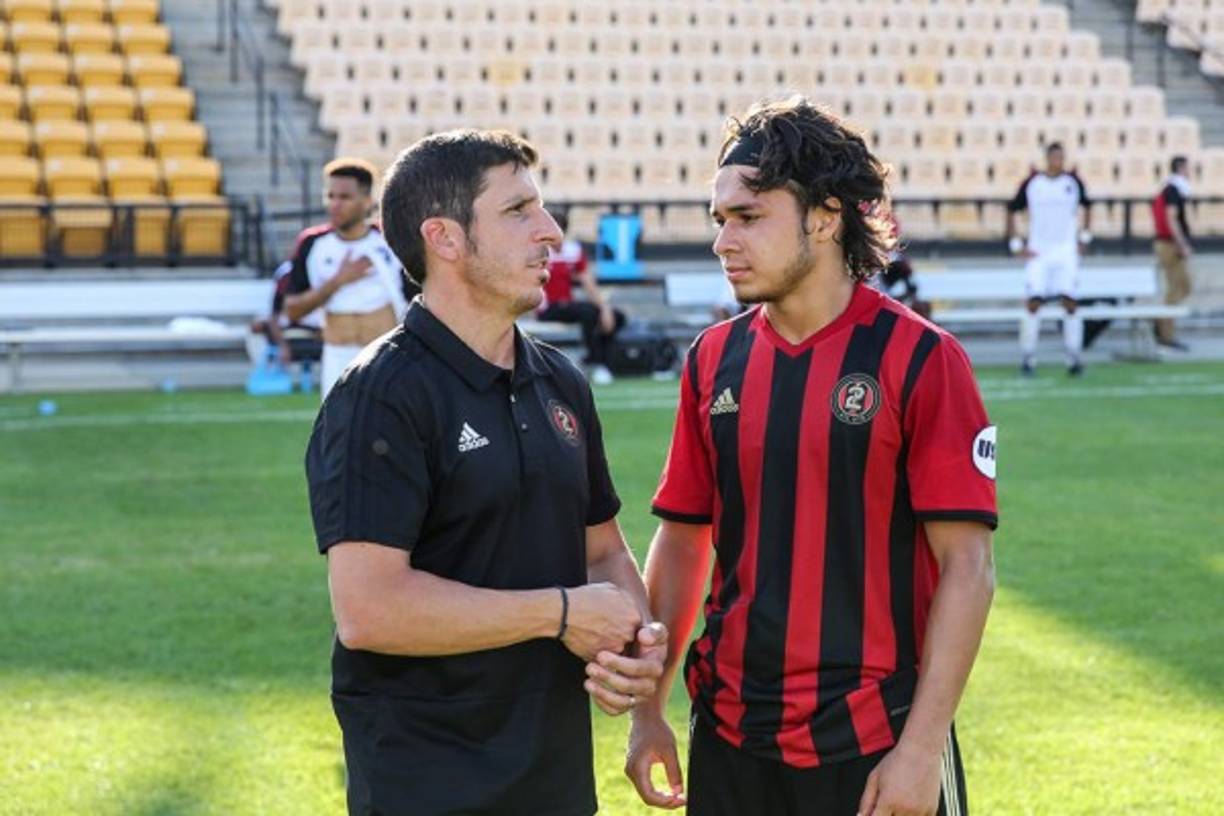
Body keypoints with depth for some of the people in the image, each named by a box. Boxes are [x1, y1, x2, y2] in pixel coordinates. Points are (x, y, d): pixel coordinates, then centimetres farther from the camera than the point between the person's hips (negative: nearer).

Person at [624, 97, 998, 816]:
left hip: (875, 749, -4)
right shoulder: (714, 359, 5)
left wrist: (922, 746, -15)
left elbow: (967, 566, -11)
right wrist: (648, 710, 8)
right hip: (729, 741, 4)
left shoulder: (919, 359, -9)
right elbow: (683, 540, 12)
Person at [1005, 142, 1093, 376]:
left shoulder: (1073, 181, 2)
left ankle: (1074, 358, 1)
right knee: (1033, 302, -7)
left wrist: (1085, 237, 12)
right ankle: (1027, 358, 1)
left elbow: (1086, 207, 20)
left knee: (1070, 302, -6)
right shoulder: (1032, 183, -1)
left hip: (1066, 251, 1)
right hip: (1038, 252, -1)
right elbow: (1011, 211, 8)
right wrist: (1015, 244, 2)